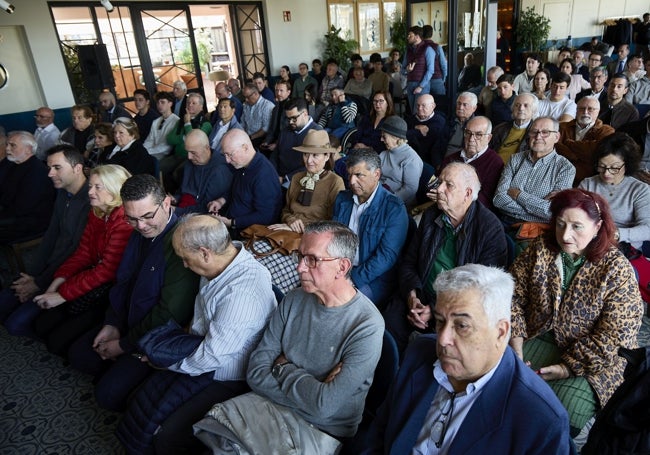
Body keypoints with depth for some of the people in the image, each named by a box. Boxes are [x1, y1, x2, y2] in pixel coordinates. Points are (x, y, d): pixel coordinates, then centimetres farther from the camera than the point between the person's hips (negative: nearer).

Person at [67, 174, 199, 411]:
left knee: (108, 394, -14)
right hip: (127, 320, 9)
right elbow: (123, 280, 13)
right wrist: (112, 324, 2)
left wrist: (124, 345, -14)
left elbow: (171, 312, -27)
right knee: (78, 354, 14)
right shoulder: (140, 232, 1)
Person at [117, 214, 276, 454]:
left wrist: (170, 360, -8)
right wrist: (188, 346, 5)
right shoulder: (225, 258, -6)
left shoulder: (243, 293, -34)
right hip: (203, 348, 8)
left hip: (228, 380, -8)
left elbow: (211, 357, -25)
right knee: (147, 397, 3)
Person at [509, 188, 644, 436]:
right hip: (538, 339, 3)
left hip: (594, 360, -2)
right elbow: (513, 296, -3)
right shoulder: (540, 249, -3)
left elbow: (613, 338, -15)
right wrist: (515, 340, -14)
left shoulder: (617, 269, -12)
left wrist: (568, 366, -18)